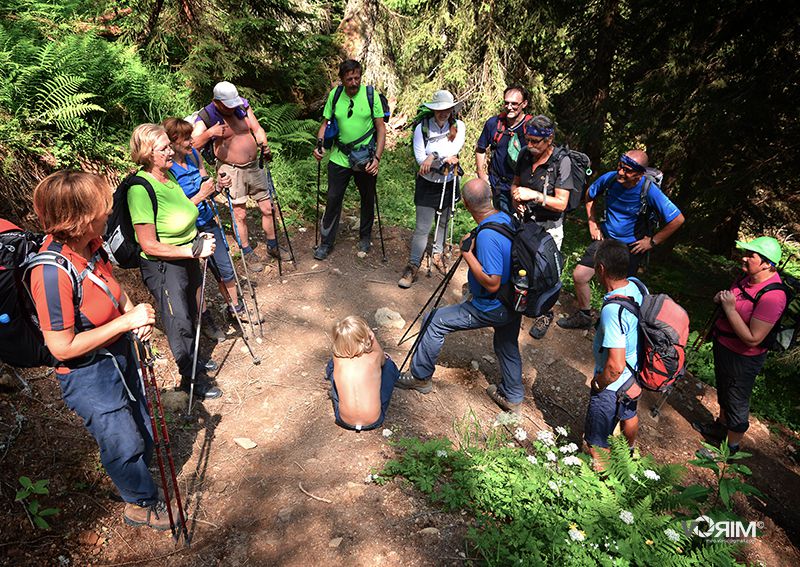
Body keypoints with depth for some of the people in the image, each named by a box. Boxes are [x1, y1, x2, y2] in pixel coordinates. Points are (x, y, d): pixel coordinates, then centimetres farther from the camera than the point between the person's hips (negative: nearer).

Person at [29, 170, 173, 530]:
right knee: (124, 444, 11)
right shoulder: (52, 272, -33)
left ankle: (138, 488, 52)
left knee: (141, 430, 24)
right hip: (88, 374, -8)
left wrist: (133, 310, -8)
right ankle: (142, 504, 39)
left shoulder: (90, 244, -10)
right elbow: (62, 348, -26)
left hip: (119, 352, 8)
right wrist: (126, 322, -25)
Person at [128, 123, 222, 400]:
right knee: (179, 323, 8)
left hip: (187, 258, 8)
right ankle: (190, 378, 30)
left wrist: (198, 236, 4)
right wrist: (194, 250, -27)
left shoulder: (169, 174, 0)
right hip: (163, 267, -8)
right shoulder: (140, 189, -26)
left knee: (190, 315, 26)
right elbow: (149, 245, -26)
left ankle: (193, 358, 50)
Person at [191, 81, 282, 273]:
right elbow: (192, 144, -18)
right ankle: (247, 253, 22)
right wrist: (209, 133, -35)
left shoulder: (242, 106, 1)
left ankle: (273, 246, 28)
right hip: (231, 170, -4)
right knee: (240, 214, 4)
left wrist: (263, 144, -17)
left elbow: (257, 129, 4)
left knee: (268, 208, 9)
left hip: (254, 166, 4)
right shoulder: (206, 117, -11)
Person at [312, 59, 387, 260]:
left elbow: (381, 128, -8)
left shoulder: (371, 95, -10)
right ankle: (326, 242, 18)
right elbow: (326, 123, 5)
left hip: (366, 159, -1)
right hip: (339, 158, 1)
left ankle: (365, 237, 36)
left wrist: (377, 158, -18)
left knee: (367, 199, 15)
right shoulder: (334, 95, -4)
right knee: (333, 199, 4)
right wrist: (320, 144, -13)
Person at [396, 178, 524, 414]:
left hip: (491, 308, -8)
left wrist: (468, 253, -24)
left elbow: (492, 284, -31)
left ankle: (420, 377, 16)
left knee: (434, 321, 2)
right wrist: (475, 275, 19)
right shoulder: (506, 218, -2)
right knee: (508, 347, 26)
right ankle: (513, 398, 44)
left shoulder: (487, 236, -30)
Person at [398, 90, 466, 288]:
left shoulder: (458, 126, -7)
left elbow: (454, 149, -23)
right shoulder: (422, 128, -12)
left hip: (449, 183, 3)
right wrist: (445, 159, -22)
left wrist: (433, 156, -30)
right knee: (422, 228, -5)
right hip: (427, 184, -3)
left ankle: (437, 254, 40)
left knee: (443, 222, 19)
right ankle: (413, 266, 5)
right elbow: (420, 158, -19)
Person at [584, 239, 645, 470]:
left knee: (596, 443, 13)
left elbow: (615, 366, -36)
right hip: (635, 374, 9)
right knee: (629, 415, 36)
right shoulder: (637, 287, -12)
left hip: (612, 385, -9)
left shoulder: (613, 310, -38)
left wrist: (599, 383, -19)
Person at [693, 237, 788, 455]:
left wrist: (729, 308, -29)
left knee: (736, 402, 12)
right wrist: (722, 298, -7)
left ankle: (731, 447, 33)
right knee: (723, 391, 28)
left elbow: (752, 339, -31)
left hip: (742, 358, -8)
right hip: (723, 346, 9)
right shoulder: (748, 277, -5)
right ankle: (721, 427, 52)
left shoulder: (772, 296, -31)